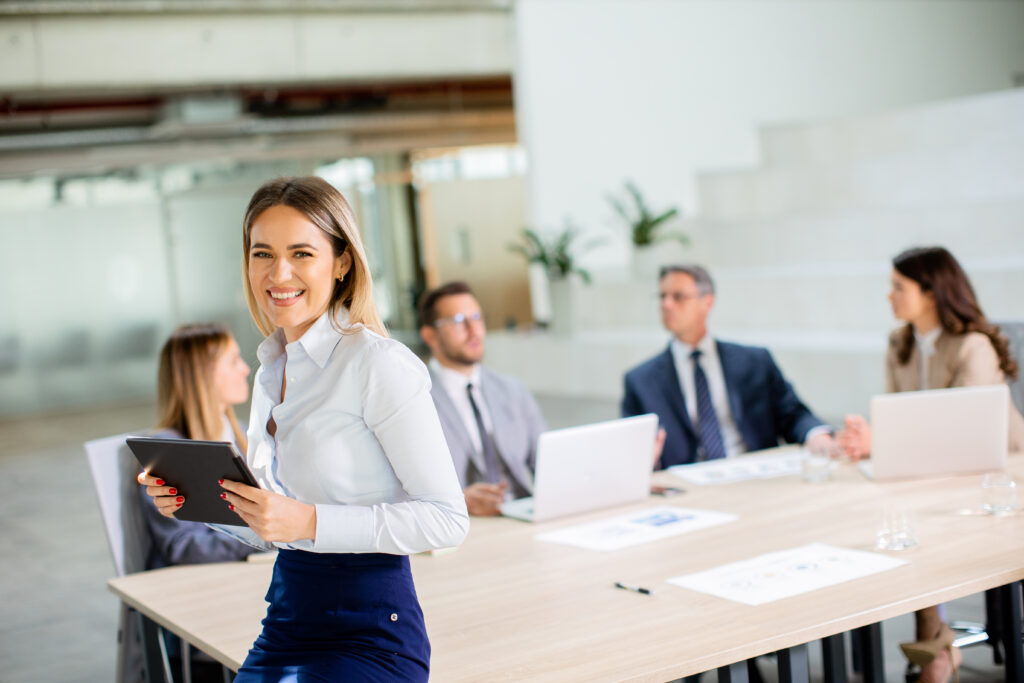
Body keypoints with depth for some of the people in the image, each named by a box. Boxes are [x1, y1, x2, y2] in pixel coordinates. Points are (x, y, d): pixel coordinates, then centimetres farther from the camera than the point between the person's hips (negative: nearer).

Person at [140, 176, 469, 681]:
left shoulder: (380, 365, -13)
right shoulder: (270, 373, 11)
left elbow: (448, 519, -15)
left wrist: (310, 521, -22)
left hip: (369, 635, -7)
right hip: (286, 622, 7)